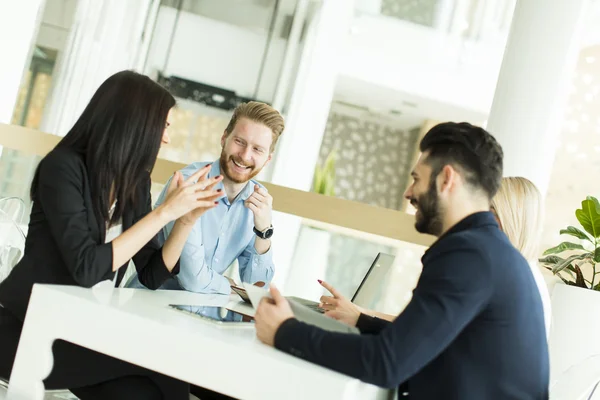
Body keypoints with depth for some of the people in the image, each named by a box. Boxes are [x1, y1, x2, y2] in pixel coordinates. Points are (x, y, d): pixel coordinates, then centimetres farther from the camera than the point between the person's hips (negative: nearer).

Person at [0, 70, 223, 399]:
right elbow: (87, 269, -25)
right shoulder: (64, 167, -15)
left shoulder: (136, 182, 4)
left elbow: (152, 276, 5)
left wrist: (187, 219, -7)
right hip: (29, 328, -5)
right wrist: (164, 212, -21)